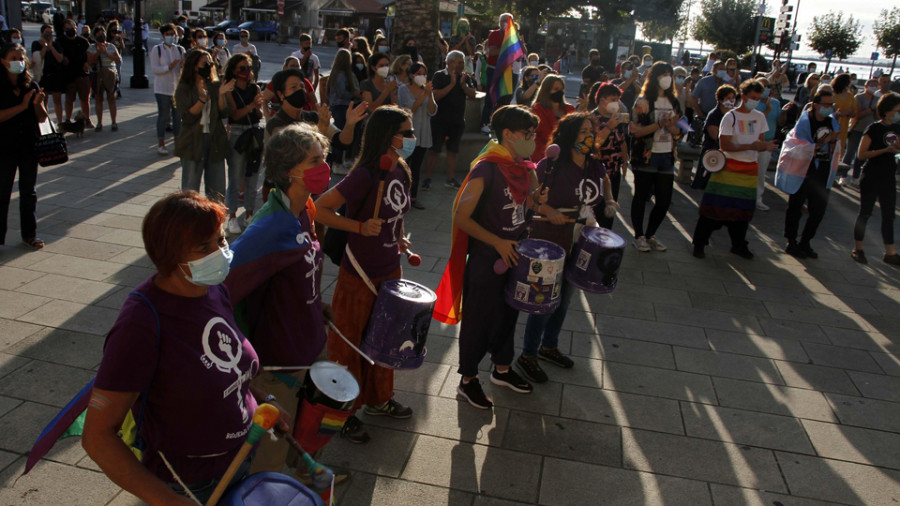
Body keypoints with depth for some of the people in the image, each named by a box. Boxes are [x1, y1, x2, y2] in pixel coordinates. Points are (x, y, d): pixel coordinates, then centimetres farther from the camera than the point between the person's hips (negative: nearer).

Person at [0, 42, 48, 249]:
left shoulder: (32, 86, 5)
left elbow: (42, 118, 3)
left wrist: (38, 104, -15)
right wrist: (22, 106, -21)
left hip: (29, 146, 3)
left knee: (29, 191, 11)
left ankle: (29, 234, 20)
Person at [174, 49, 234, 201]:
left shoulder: (215, 86, 9)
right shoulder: (184, 89, -1)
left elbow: (224, 114, 1)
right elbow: (188, 117, -12)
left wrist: (221, 95, -13)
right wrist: (202, 99, -23)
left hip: (215, 141, 4)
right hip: (193, 142, -3)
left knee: (217, 194, 6)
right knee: (190, 192, 0)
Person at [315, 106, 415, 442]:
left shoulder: (400, 171, 2)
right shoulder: (365, 175, -23)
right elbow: (320, 208, -22)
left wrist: (400, 240, 8)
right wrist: (360, 227, -26)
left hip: (391, 270, 8)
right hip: (360, 275, -8)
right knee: (348, 344, 9)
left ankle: (378, 399, 43)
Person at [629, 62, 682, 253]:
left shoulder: (673, 102, 13)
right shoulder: (644, 101, -5)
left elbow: (678, 131, 15)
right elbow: (636, 130, -14)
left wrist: (671, 126, -7)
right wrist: (659, 124, -20)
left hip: (667, 156, 6)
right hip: (647, 156, -6)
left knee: (664, 200, 6)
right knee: (641, 197, 2)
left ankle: (650, 235, 24)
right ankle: (639, 236, 16)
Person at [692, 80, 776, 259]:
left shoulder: (760, 117, 11)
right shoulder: (730, 117, -7)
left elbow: (761, 142, 13)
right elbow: (724, 145, -15)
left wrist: (766, 146, -11)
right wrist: (750, 146, -22)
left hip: (750, 169, 5)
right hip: (730, 168, -5)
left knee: (743, 209, 10)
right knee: (715, 206, -6)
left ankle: (739, 245, 23)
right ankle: (699, 242, 2)